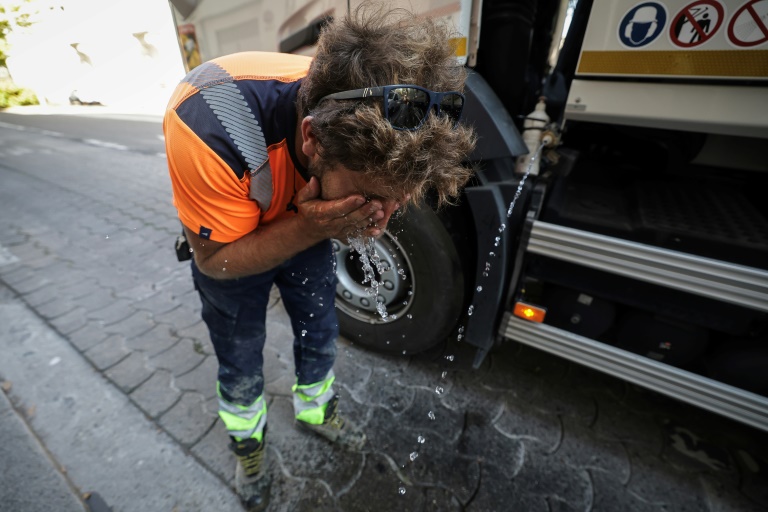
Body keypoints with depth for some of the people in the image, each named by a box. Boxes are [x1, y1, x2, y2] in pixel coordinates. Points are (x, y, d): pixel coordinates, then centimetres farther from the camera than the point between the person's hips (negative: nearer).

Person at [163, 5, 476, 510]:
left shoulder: (374, 125, -27)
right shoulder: (210, 128, -41)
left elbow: (359, 217, -8)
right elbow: (217, 260, -26)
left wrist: (366, 219, -33)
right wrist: (307, 228, -42)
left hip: (308, 230, 3)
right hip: (231, 244, -2)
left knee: (320, 335, 16)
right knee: (240, 363, 11)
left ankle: (317, 412, 49)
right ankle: (248, 444, 45)